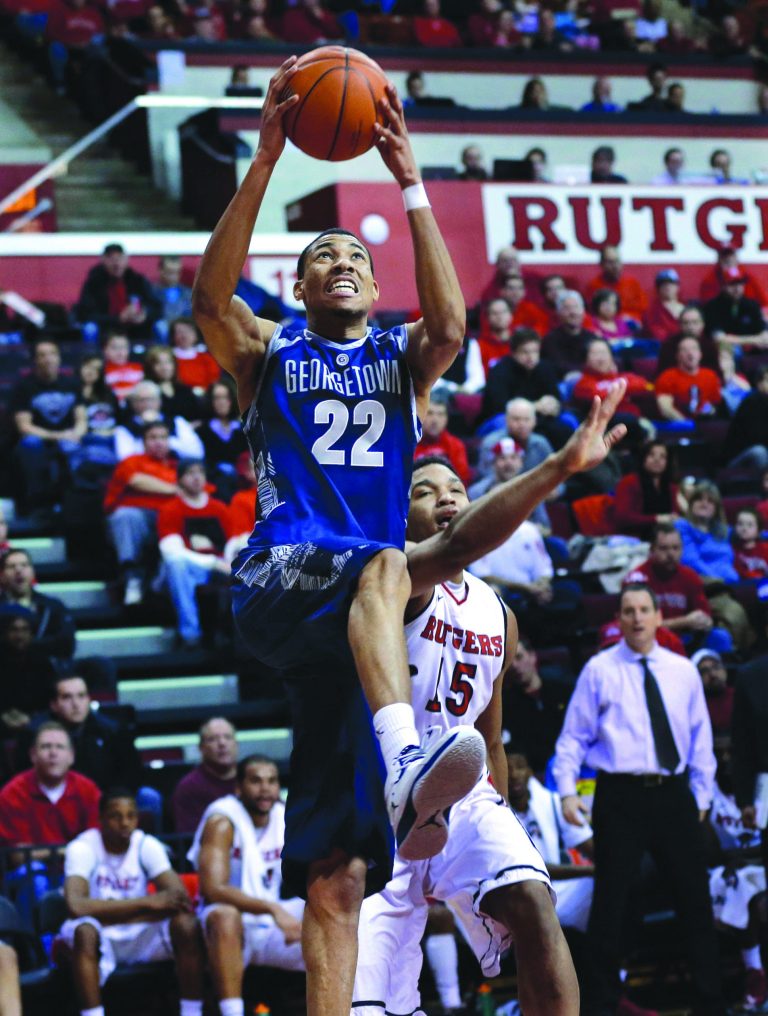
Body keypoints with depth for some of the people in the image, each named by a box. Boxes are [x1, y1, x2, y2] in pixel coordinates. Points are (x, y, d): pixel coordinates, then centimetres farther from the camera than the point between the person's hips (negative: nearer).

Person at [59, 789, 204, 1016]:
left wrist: (108, 912, -26)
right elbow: (76, 906, -33)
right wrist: (148, 903, -32)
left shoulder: (147, 845, -6)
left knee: (186, 924, -25)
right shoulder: (82, 847, -16)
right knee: (85, 930, -37)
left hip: (140, 936, 3)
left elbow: (180, 898, -18)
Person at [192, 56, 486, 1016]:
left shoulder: (400, 358, 20)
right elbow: (210, 292, -6)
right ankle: (404, 766, -61)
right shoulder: (269, 355, 16)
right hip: (274, 582, -3)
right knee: (385, 565, -39)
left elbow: (451, 324, -4)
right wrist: (265, 160, -14)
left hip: (352, 617, 3)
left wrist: (410, 180, -8)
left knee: (336, 878, -5)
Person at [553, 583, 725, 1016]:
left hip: (673, 794, 3)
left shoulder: (683, 671, 8)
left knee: (696, 899, 8)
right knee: (610, 904, 2)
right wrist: (567, 791, -10)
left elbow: (701, 737, 13)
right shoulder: (599, 670, -1)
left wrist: (702, 797, 10)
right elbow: (574, 736, 0)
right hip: (621, 796, -3)